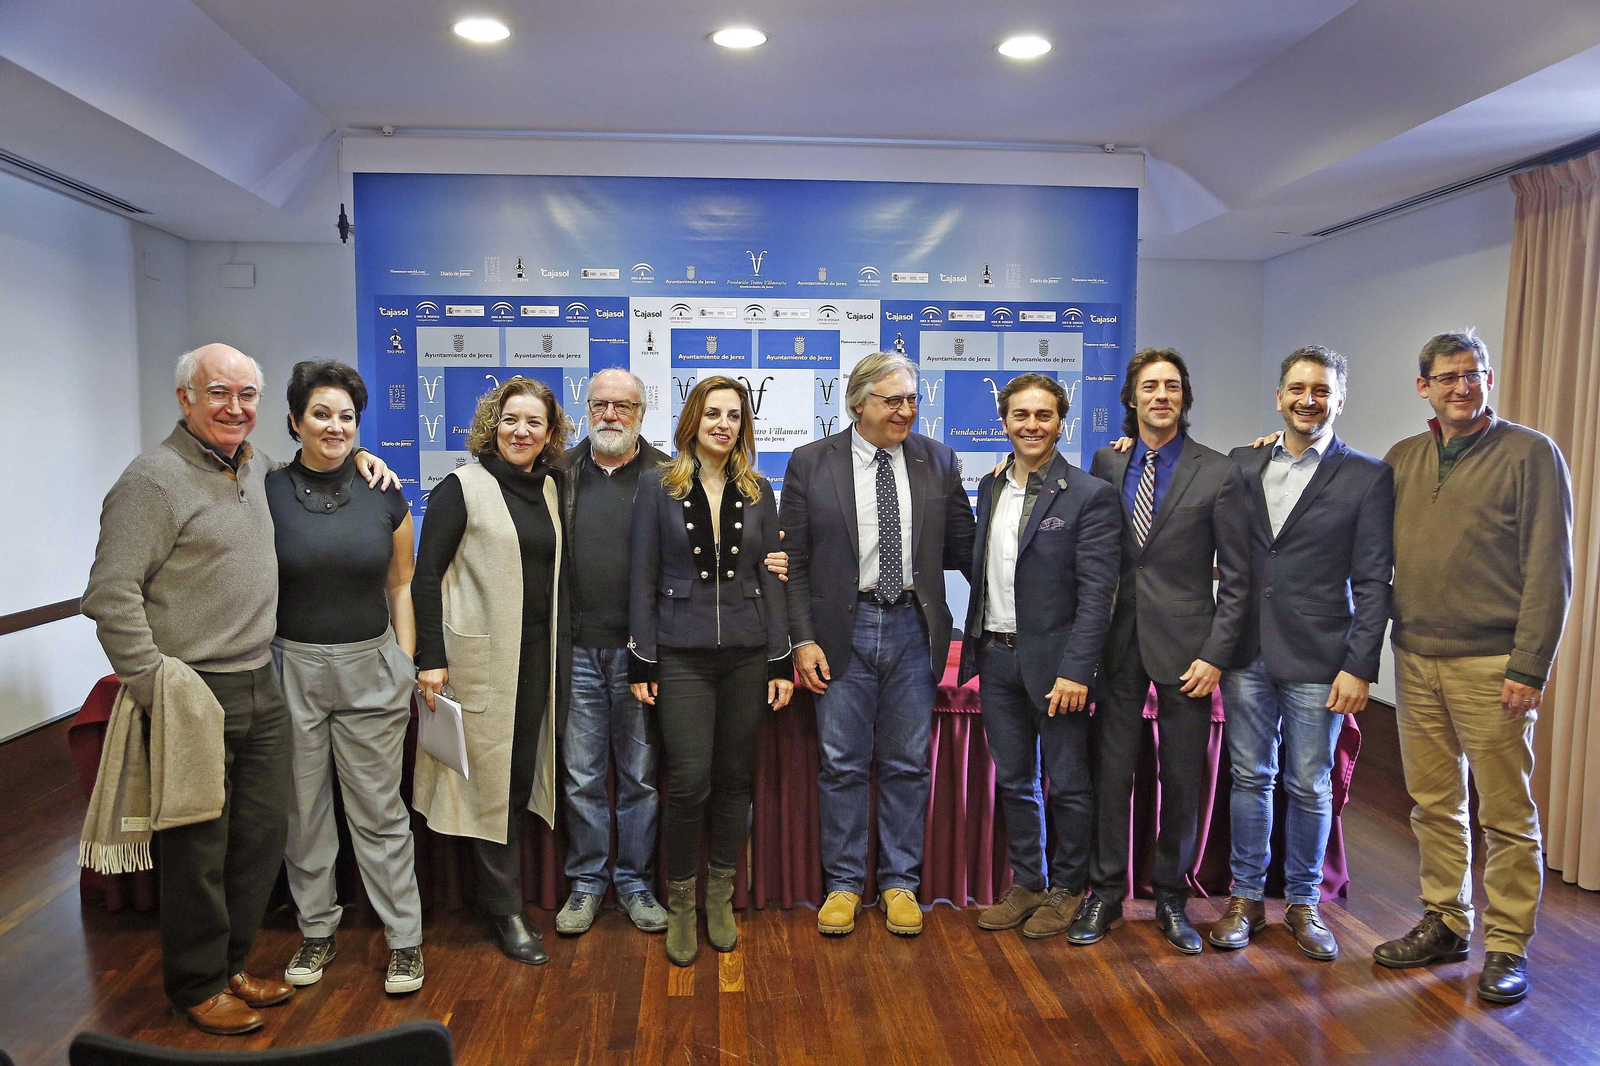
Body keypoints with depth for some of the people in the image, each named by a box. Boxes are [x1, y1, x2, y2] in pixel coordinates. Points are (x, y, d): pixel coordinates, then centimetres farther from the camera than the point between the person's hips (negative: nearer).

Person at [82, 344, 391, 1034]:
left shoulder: (256, 468, 12)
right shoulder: (154, 479, -12)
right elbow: (111, 595, -16)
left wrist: (355, 453, 17)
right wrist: (155, 688, -17)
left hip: (261, 690, 8)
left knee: (262, 832, 15)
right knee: (198, 846, 4)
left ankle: (231, 964, 33)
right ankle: (196, 985, 25)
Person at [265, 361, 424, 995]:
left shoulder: (384, 496, 1)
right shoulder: (266, 492, -2)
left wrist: (405, 668, 3)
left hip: (371, 669, 0)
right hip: (292, 669, 0)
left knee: (380, 811, 5)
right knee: (303, 810, 12)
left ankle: (404, 939, 17)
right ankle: (317, 931, 30)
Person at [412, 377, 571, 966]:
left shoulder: (549, 488, 10)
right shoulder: (462, 487, -7)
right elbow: (427, 575, -9)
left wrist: (560, 649, 11)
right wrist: (430, 658, -14)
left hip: (537, 657, 6)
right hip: (482, 657, -5)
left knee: (521, 778, 12)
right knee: (490, 780, 3)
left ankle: (496, 893, 28)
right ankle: (506, 913, 15)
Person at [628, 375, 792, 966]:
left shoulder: (757, 491, 8)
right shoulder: (658, 485, 0)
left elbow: (771, 579, 8)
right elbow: (643, 579, 0)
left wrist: (780, 661, 3)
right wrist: (642, 663, -4)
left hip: (746, 654, 3)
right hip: (682, 655, -2)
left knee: (735, 779, 9)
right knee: (689, 781, -6)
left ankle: (720, 895, 27)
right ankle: (680, 901, 16)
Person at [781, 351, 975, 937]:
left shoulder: (938, 461, 4)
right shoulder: (811, 463, -1)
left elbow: (962, 548, 9)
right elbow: (794, 561, -2)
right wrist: (803, 639, -7)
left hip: (913, 628, 2)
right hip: (843, 629, -1)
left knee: (907, 766, 11)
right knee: (842, 766, 8)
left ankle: (900, 883, 26)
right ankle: (843, 884, 24)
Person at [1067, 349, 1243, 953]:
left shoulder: (1218, 473, -2)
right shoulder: (1106, 463, 6)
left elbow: (1237, 577, -2)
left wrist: (1216, 653, -8)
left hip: (1184, 647, -2)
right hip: (1119, 640, 2)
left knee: (1182, 779, 8)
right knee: (1112, 772, 6)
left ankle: (1171, 898, 25)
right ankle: (1105, 893, 21)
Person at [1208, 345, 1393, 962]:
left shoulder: (1367, 477, -2)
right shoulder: (1242, 466, 7)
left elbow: (1374, 583, -4)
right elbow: (1229, 564, 7)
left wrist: (1359, 666, -9)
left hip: (1316, 658, -2)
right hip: (1247, 652, 3)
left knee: (1310, 787, 7)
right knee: (1250, 777, 11)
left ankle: (1303, 904, 25)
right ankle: (1246, 898, 25)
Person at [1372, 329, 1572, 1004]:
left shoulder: (1531, 454, -4)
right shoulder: (1403, 459, 10)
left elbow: (1550, 570, -8)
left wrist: (1529, 669, -12)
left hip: (1490, 666, -4)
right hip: (1416, 661, 4)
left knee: (1506, 814, 4)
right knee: (1434, 803, 12)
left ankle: (1507, 946, 17)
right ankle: (1445, 923, 26)